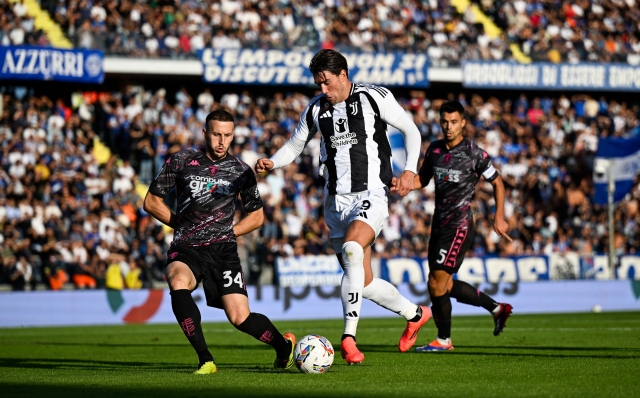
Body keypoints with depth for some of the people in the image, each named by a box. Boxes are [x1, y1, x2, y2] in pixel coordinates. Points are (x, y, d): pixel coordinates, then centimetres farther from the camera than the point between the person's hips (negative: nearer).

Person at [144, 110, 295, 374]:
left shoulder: (240, 171, 6)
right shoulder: (181, 162, 2)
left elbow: (257, 215, 18)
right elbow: (151, 201, 9)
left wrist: (228, 231, 5)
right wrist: (182, 224, 4)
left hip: (223, 250, 0)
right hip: (186, 249, 0)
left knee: (239, 318, -11)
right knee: (178, 283, -35)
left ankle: (283, 345, 21)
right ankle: (205, 360, -29)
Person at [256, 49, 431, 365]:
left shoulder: (374, 98, -3)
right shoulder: (316, 108, 10)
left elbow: (411, 130, 6)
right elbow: (295, 145, 20)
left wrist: (410, 169, -8)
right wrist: (271, 163, 0)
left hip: (371, 195, -6)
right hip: (336, 201, 6)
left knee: (352, 249, -33)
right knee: (363, 282, 7)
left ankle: (348, 338, -33)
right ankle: (415, 314, 34)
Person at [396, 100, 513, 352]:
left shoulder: (474, 153, -9)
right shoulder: (434, 150, 7)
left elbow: (497, 182, 1)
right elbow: (422, 179, 19)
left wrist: (499, 217, -2)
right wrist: (402, 185, -2)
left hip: (460, 225, -7)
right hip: (439, 224, 7)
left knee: (437, 282, -10)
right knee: (445, 284, 12)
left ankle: (443, 340, 4)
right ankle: (497, 308, 26)